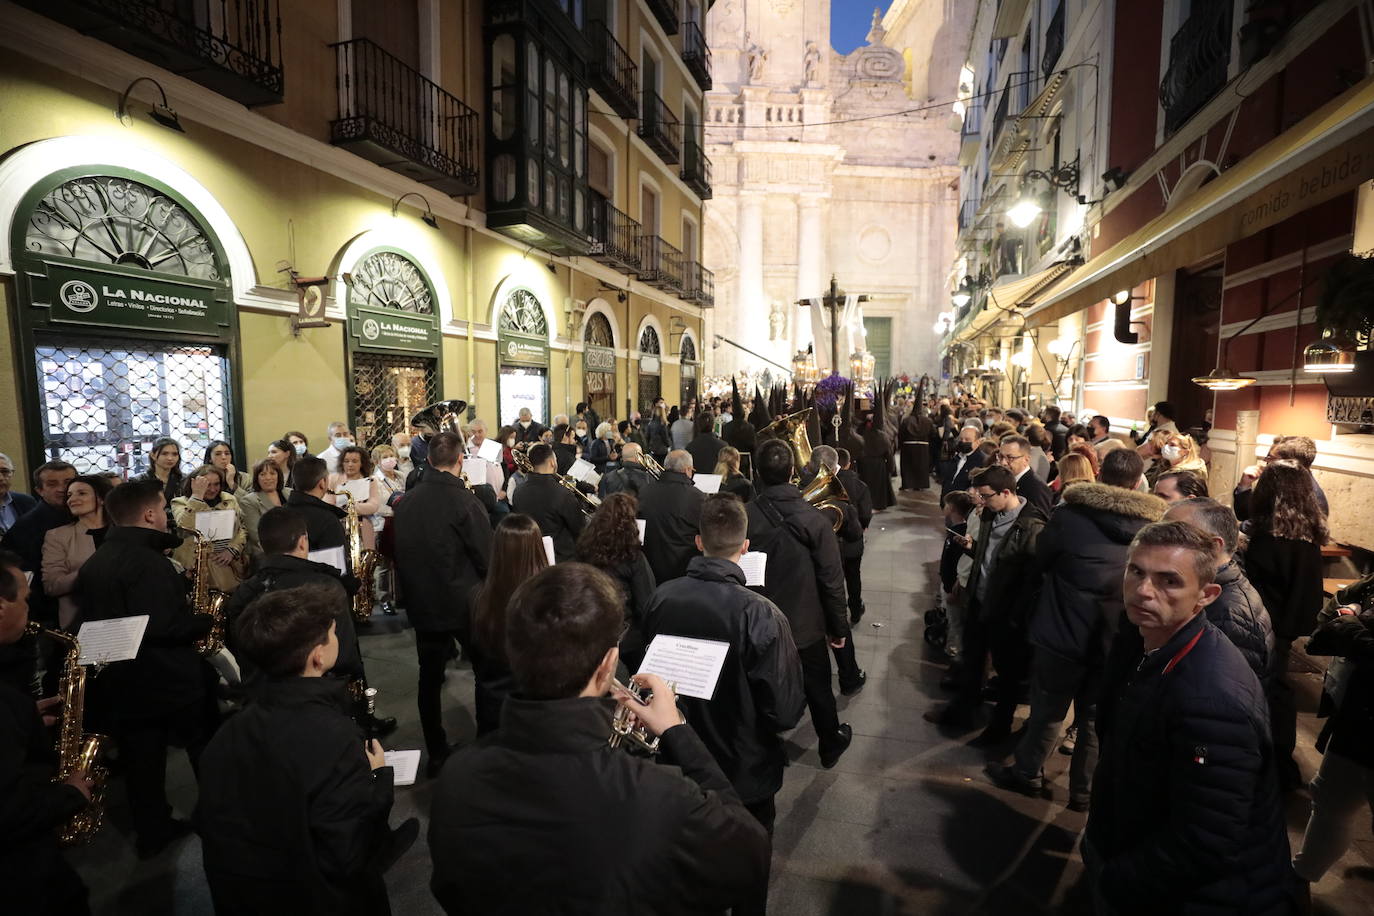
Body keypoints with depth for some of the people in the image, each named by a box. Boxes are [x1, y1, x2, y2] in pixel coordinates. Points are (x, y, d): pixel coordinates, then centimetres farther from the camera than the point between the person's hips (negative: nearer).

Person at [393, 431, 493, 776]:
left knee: (429, 678, 15)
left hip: (422, 603, 5)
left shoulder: (406, 501, -2)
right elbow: (486, 558, -14)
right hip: (464, 603, -4)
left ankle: (436, 754, 25)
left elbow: (398, 553, 8)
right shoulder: (464, 501, -18)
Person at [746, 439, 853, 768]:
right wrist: (838, 626, -1)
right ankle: (831, 745, 44)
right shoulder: (815, 519, -21)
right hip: (806, 625, 0)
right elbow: (832, 579, -15)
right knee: (818, 689, 23)